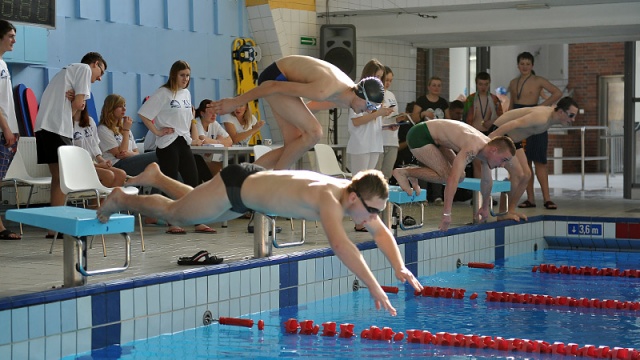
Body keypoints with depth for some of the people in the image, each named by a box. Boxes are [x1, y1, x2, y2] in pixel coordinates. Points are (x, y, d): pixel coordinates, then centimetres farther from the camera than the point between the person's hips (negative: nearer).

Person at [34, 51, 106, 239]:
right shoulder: (85, 69, 4)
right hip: (57, 127, -9)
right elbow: (78, 103, -5)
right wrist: (69, 115, 11)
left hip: (43, 126, 9)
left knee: (58, 177, 12)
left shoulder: (66, 70, 31)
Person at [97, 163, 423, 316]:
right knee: (174, 212, 15)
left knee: (188, 213, 32)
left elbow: (381, 232, -4)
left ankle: (155, 176, 53)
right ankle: (121, 199, 38)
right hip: (237, 185, -8)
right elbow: (340, 245, -56)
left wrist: (399, 267, -19)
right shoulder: (329, 198, -42)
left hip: (253, 182, 8)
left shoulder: (355, 195, -17)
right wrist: (373, 287, -58)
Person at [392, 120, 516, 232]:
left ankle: (412, 174, 11)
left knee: (460, 175, 2)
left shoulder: (487, 146, -4)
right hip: (419, 136, -9)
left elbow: (487, 181, 12)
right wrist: (446, 214, -40)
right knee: (445, 175, -19)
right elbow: (452, 180, -40)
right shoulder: (472, 149, -33)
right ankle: (403, 172, -5)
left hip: (434, 138, 9)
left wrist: (485, 207, 21)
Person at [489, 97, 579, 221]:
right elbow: (513, 124, -38)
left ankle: (511, 210, 10)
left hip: (514, 139, 10)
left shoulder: (552, 115, -2)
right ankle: (502, 213, -7)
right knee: (517, 174, -16)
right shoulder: (542, 117, -32)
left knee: (526, 174, 4)